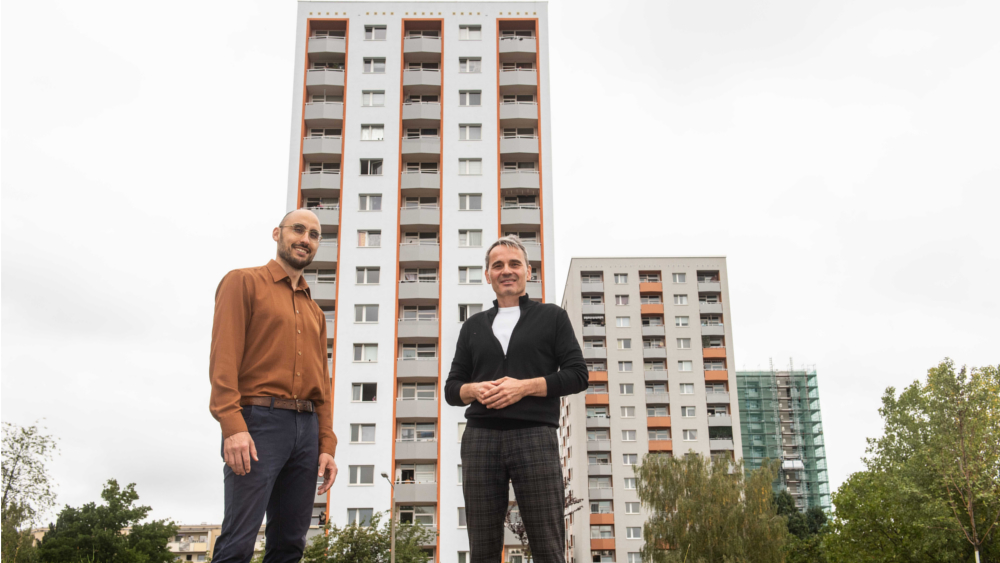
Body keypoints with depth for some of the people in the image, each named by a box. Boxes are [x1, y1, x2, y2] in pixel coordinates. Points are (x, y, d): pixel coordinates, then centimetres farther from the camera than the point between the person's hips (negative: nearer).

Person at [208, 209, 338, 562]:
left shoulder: (315, 312, 23)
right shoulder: (244, 283, 5)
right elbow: (224, 360, -7)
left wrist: (327, 445, 9)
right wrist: (233, 426, -18)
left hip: (307, 429, 6)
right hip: (258, 423, -6)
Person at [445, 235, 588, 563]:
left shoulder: (552, 318, 14)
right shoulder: (473, 326, 22)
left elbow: (577, 375, 4)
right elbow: (451, 388, 20)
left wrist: (525, 387, -9)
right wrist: (474, 390, -4)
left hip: (534, 436, -3)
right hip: (480, 438, 3)